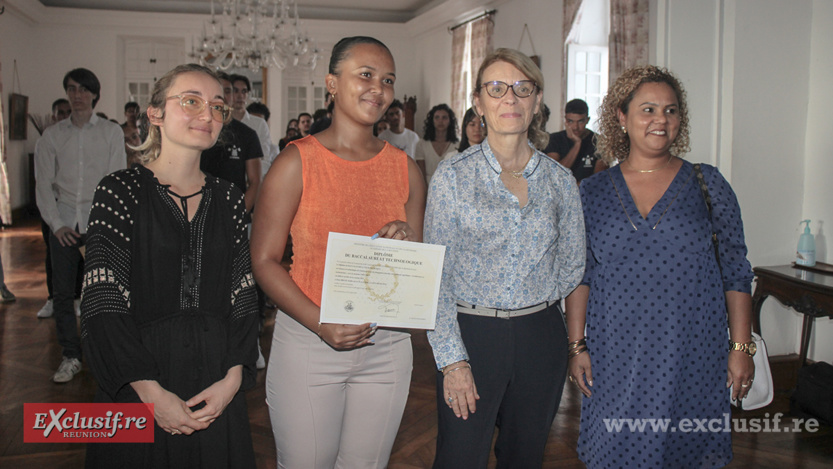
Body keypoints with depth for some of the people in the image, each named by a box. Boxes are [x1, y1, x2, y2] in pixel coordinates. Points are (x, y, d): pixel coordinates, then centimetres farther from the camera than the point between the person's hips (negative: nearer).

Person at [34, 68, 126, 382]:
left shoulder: (111, 132, 5)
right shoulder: (52, 135, 9)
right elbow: (43, 185, 7)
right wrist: (56, 224, -5)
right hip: (64, 222, 2)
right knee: (63, 291, 2)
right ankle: (71, 356, 14)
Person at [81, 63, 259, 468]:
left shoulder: (228, 199, 6)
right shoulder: (121, 190, -6)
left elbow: (243, 297, 3)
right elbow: (103, 304, -11)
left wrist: (234, 377, -9)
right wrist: (152, 392, -17)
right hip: (136, 390, -3)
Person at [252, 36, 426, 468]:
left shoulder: (405, 168, 6)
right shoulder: (297, 161, -6)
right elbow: (264, 260, -7)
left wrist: (407, 243, -12)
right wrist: (321, 324, -19)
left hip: (386, 345, 4)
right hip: (307, 340, -3)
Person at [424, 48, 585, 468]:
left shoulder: (560, 180, 3)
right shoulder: (453, 175, -6)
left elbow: (573, 264, 15)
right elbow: (437, 274, -8)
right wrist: (452, 358, -12)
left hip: (541, 336, 3)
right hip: (471, 334, -3)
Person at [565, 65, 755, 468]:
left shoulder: (707, 185, 2)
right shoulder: (593, 192, 4)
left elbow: (735, 272, 4)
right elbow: (579, 274, 5)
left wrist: (741, 348, 0)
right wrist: (577, 346, 1)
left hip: (691, 356, 0)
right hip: (615, 356, 1)